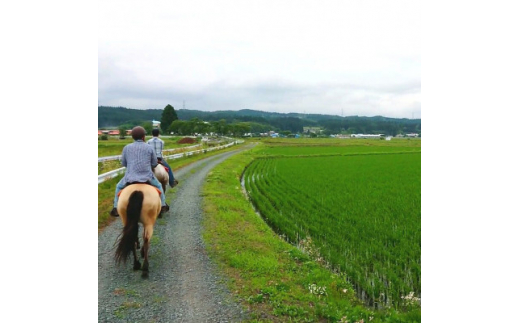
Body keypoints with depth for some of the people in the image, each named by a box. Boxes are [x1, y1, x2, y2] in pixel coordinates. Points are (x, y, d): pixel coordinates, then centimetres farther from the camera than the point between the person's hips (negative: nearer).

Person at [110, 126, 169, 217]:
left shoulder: (126, 147, 6)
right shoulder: (149, 148, 3)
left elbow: (123, 163, 16)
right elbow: (154, 164, 10)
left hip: (130, 177, 1)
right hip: (147, 177, -1)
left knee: (119, 187, 30)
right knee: (158, 186, 29)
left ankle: (116, 208, 23)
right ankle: (163, 205, 29)